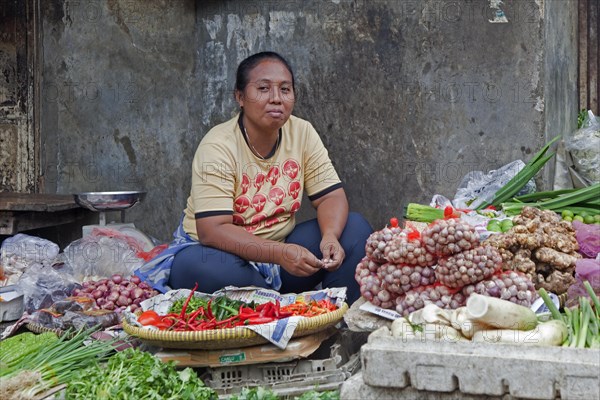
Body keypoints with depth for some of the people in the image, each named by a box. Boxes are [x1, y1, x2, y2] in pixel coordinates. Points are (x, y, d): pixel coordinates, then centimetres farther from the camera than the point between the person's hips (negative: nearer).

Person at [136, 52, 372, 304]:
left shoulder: (303, 133, -4)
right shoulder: (217, 147, -19)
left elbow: (332, 197, -4)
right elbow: (212, 231, -27)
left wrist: (330, 236, -28)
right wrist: (280, 253, -39)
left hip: (282, 244, 4)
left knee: (355, 227, -14)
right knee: (193, 265, -38)